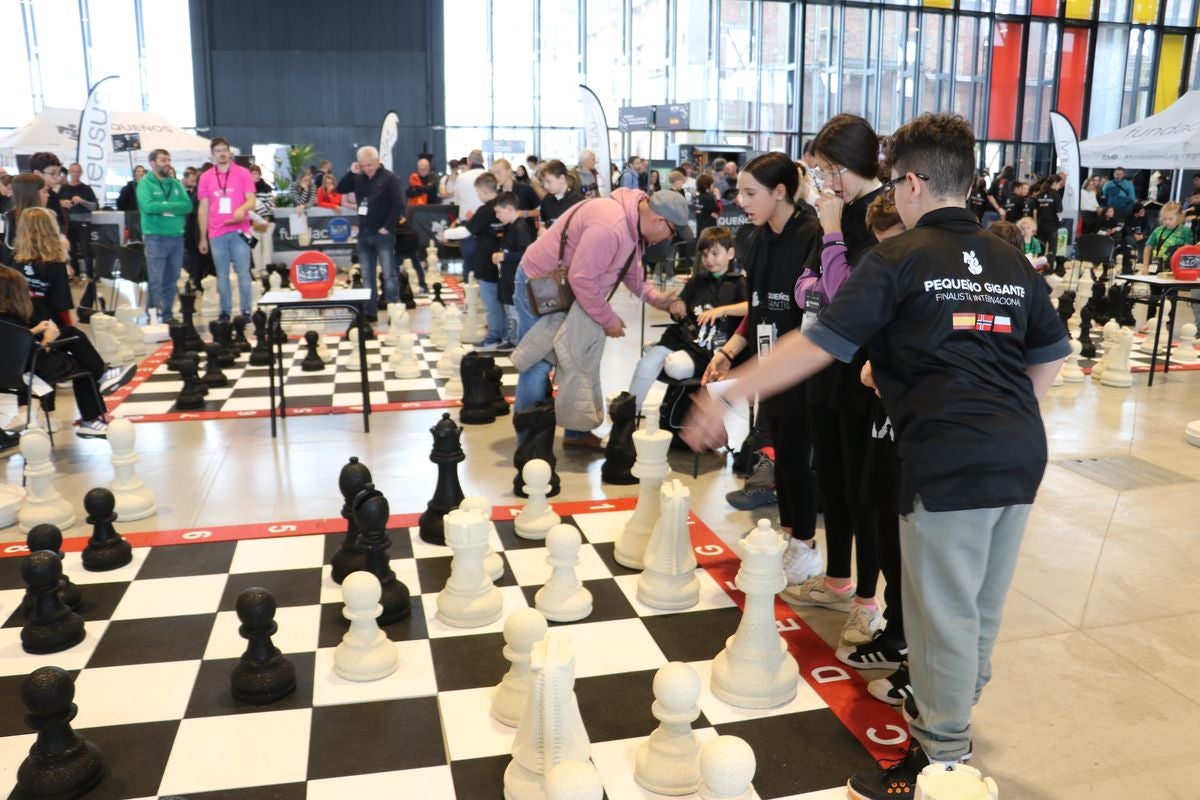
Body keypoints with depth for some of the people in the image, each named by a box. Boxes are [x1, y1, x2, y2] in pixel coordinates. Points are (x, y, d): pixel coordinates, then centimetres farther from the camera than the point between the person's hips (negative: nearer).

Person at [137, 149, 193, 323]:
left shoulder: (176, 183, 13)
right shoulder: (145, 183, -1)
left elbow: (188, 205, 0)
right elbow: (148, 206, -17)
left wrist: (164, 207, -12)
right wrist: (173, 205, -8)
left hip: (177, 237, 5)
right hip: (156, 238, -5)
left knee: (171, 281, 9)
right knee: (156, 281, -5)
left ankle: (168, 315, 17)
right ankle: (155, 316, -1)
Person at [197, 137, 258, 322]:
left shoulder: (243, 173, 3)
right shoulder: (206, 177, 8)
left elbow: (252, 200, -2)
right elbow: (203, 208, 10)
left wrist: (242, 209, -26)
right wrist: (203, 237, 9)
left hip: (239, 231, -2)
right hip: (216, 234, 2)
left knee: (243, 273, -2)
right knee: (222, 275, 5)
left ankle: (246, 311, 3)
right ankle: (225, 311, 10)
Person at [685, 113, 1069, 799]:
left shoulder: (900, 258, -6)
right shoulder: (1013, 263, 13)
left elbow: (819, 344, -12)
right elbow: (1051, 355, 19)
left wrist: (729, 395, -8)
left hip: (950, 458, -7)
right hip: (1022, 453, 7)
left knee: (944, 611, 5)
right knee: (985, 603, 20)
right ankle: (953, 709, 40)